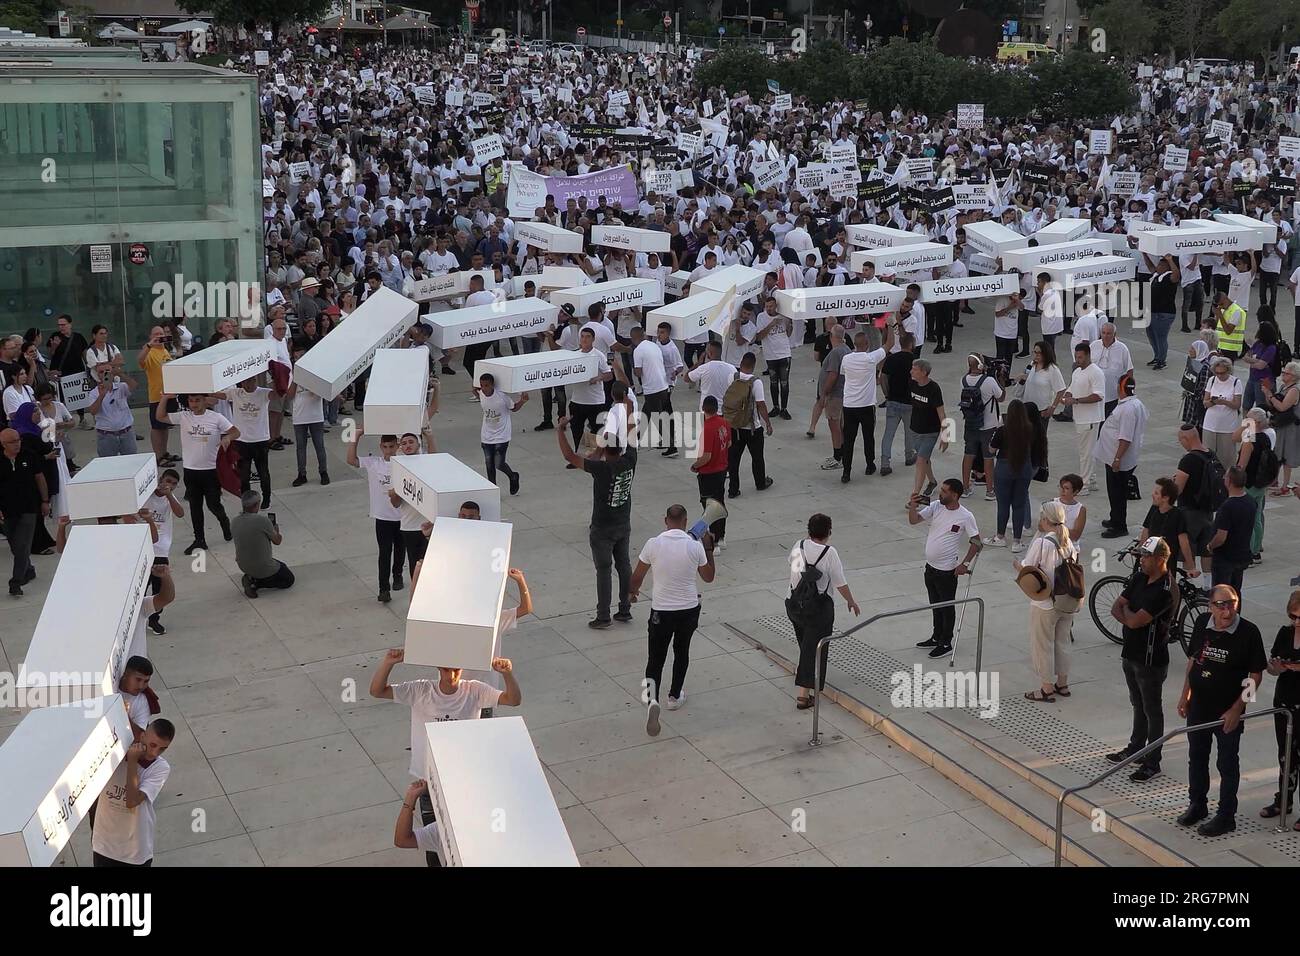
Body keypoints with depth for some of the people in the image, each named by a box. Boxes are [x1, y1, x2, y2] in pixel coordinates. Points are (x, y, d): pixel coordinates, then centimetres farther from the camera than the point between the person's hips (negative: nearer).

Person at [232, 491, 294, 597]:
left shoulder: (234, 522, -5)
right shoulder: (262, 520, -25)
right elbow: (277, 541, -10)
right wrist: (276, 532, 14)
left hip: (243, 566, 8)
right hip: (263, 568, -8)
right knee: (289, 580, 17)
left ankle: (251, 578, 8)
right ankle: (255, 583, -3)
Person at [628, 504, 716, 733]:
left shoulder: (653, 544, -11)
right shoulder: (695, 546, -10)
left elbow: (637, 576, 0)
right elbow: (708, 577, 4)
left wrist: (632, 591, 20)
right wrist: (708, 548, 13)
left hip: (661, 609, -1)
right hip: (689, 609, 1)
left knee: (656, 657, 5)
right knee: (682, 651, 23)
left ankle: (652, 699, -19)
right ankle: (675, 696, 36)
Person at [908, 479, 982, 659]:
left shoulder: (965, 517, -16)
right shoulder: (936, 506, -2)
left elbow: (976, 542, -9)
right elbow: (914, 520, -1)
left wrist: (965, 563, -14)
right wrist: (912, 507, -20)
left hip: (947, 570, -6)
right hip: (930, 566, 6)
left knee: (947, 607, 7)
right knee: (935, 604, 21)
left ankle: (946, 644, 20)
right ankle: (937, 638, 36)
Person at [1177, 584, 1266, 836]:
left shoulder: (1248, 633, -19)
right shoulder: (1202, 624, -6)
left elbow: (1256, 675, -12)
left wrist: (1237, 709, -15)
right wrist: (1185, 694, 9)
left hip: (1228, 712, -5)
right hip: (1198, 706, 5)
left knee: (1228, 764, 10)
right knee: (1197, 758, 19)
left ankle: (1226, 816, 23)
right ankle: (1197, 804, 38)